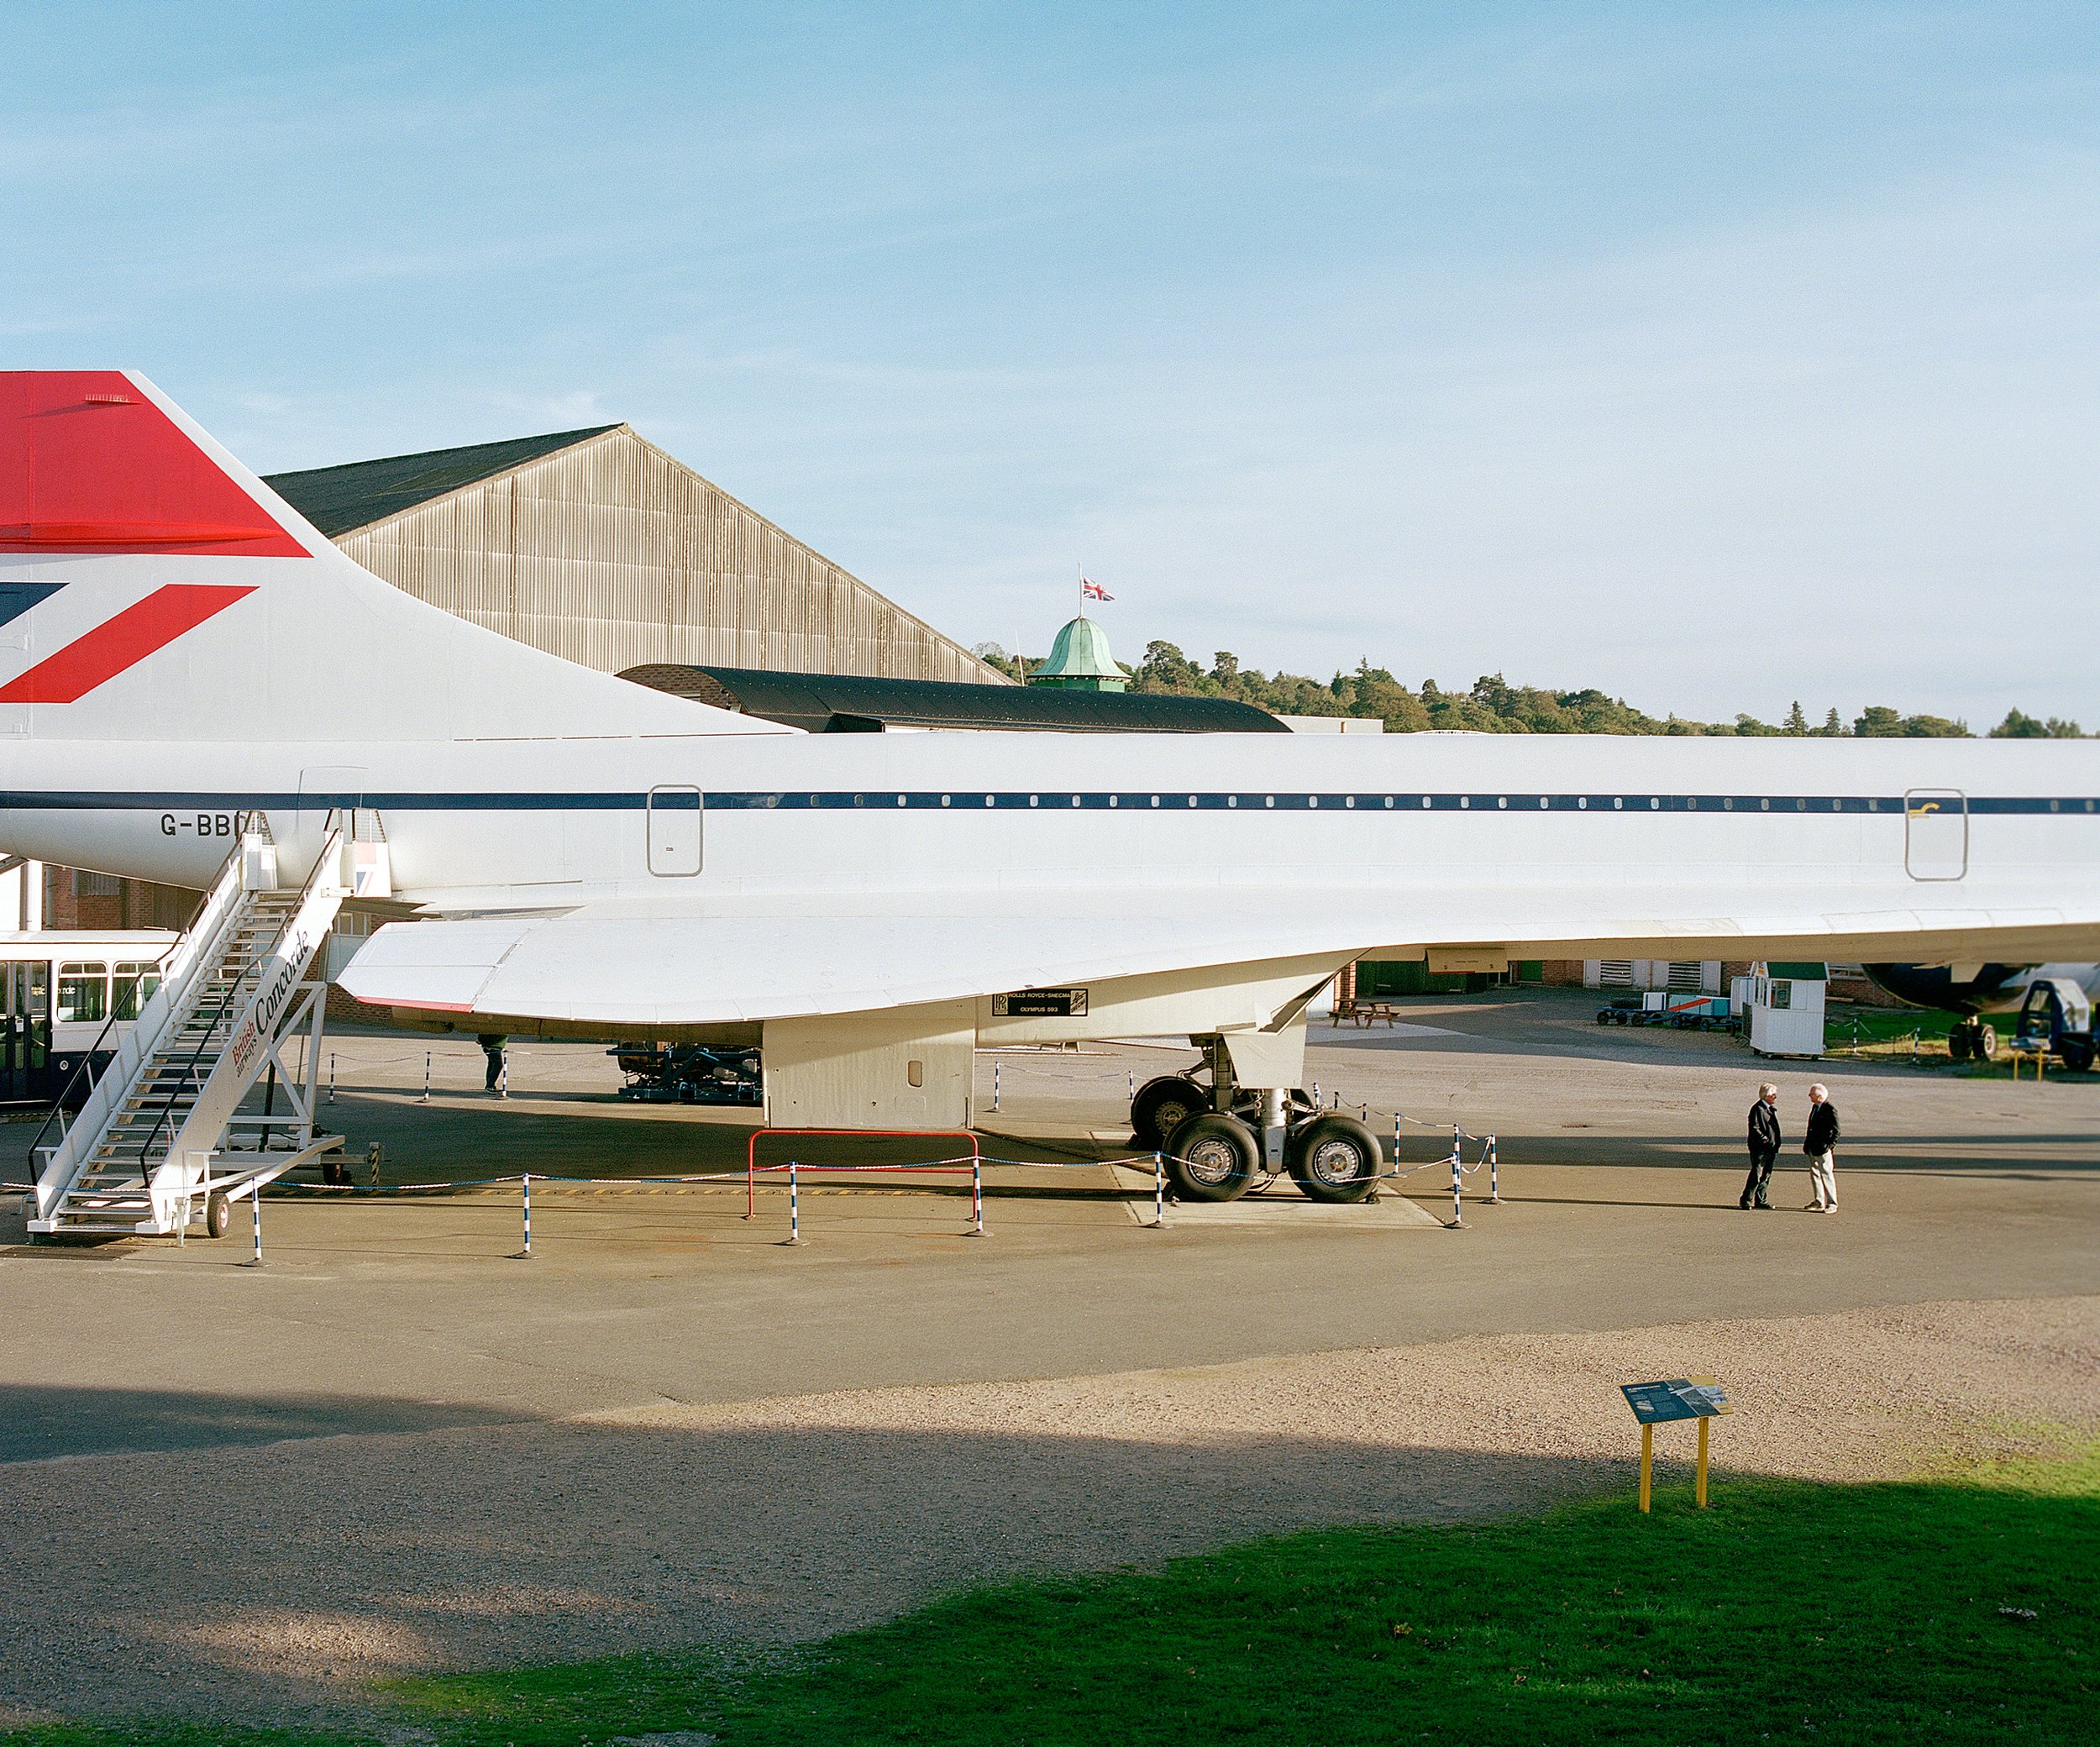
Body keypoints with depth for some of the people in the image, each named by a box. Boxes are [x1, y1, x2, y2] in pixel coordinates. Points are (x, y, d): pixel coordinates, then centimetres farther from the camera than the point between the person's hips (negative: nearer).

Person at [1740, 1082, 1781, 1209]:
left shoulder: (1772, 1109, 17)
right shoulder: (1757, 1109, -13)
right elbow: (1754, 1129, -18)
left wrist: (1776, 1144, 15)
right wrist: (1767, 1141, -20)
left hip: (1771, 1149, 9)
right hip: (1760, 1149, -9)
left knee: (1766, 1175, 11)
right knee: (1756, 1175, -8)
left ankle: (1761, 1201, 18)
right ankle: (1746, 1200, -2)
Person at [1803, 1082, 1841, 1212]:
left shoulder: (1830, 1109, -14)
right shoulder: (1814, 1107, 12)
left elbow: (1836, 1130, -12)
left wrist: (1830, 1145, -17)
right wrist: (1807, 1143, 15)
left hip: (1823, 1149, -9)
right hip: (1812, 1148, 9)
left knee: (1827, 1175, -4)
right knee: (1814, 1174, 13)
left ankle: (1832, 1204, 1)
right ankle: (1819, 1202, 22)